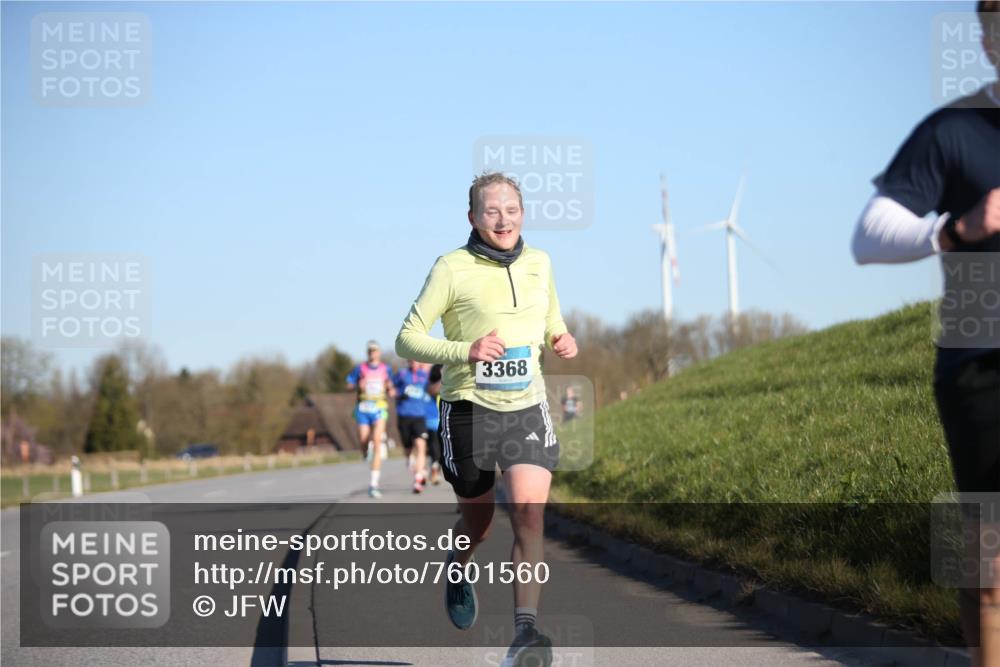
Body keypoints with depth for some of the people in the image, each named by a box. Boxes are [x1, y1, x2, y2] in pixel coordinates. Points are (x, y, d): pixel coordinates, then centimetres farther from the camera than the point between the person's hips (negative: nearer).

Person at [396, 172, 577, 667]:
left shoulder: (538, 263, 7)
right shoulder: (452, 268, -8)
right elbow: (407, 340, -9)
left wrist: (562, 340, 2)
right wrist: (464, 351, -24)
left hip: (527, 409, 2)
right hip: (469, 408, -2)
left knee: (529, 516, -16)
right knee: (477, 522, 12)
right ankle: (456, 570, 47)